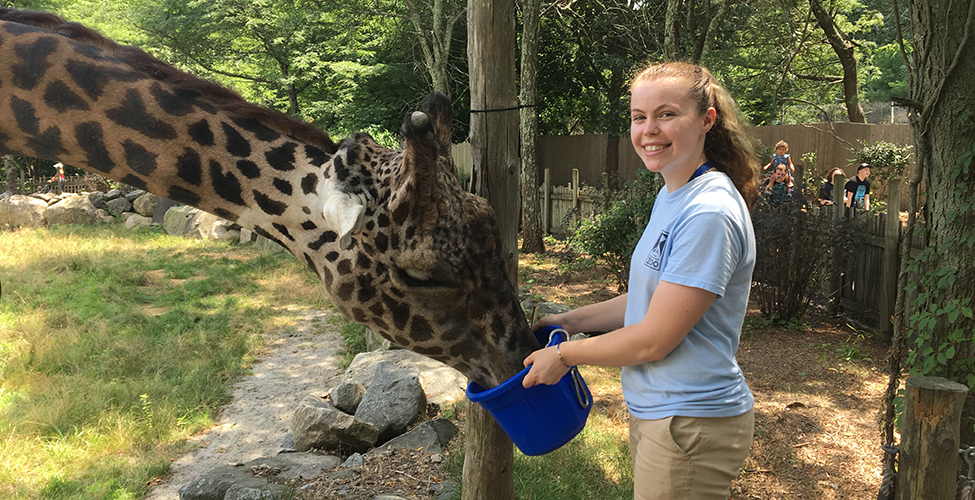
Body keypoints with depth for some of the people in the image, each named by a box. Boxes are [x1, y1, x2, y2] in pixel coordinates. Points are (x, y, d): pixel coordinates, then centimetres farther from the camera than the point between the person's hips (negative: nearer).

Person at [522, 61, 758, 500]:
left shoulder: (708, 214, -24)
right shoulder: (672, 196, 8)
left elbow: (654, 340, -22)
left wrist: (565, 354, -9)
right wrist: (569, 320, 10)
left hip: (691, 422, -9)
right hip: (656, 412, 9)